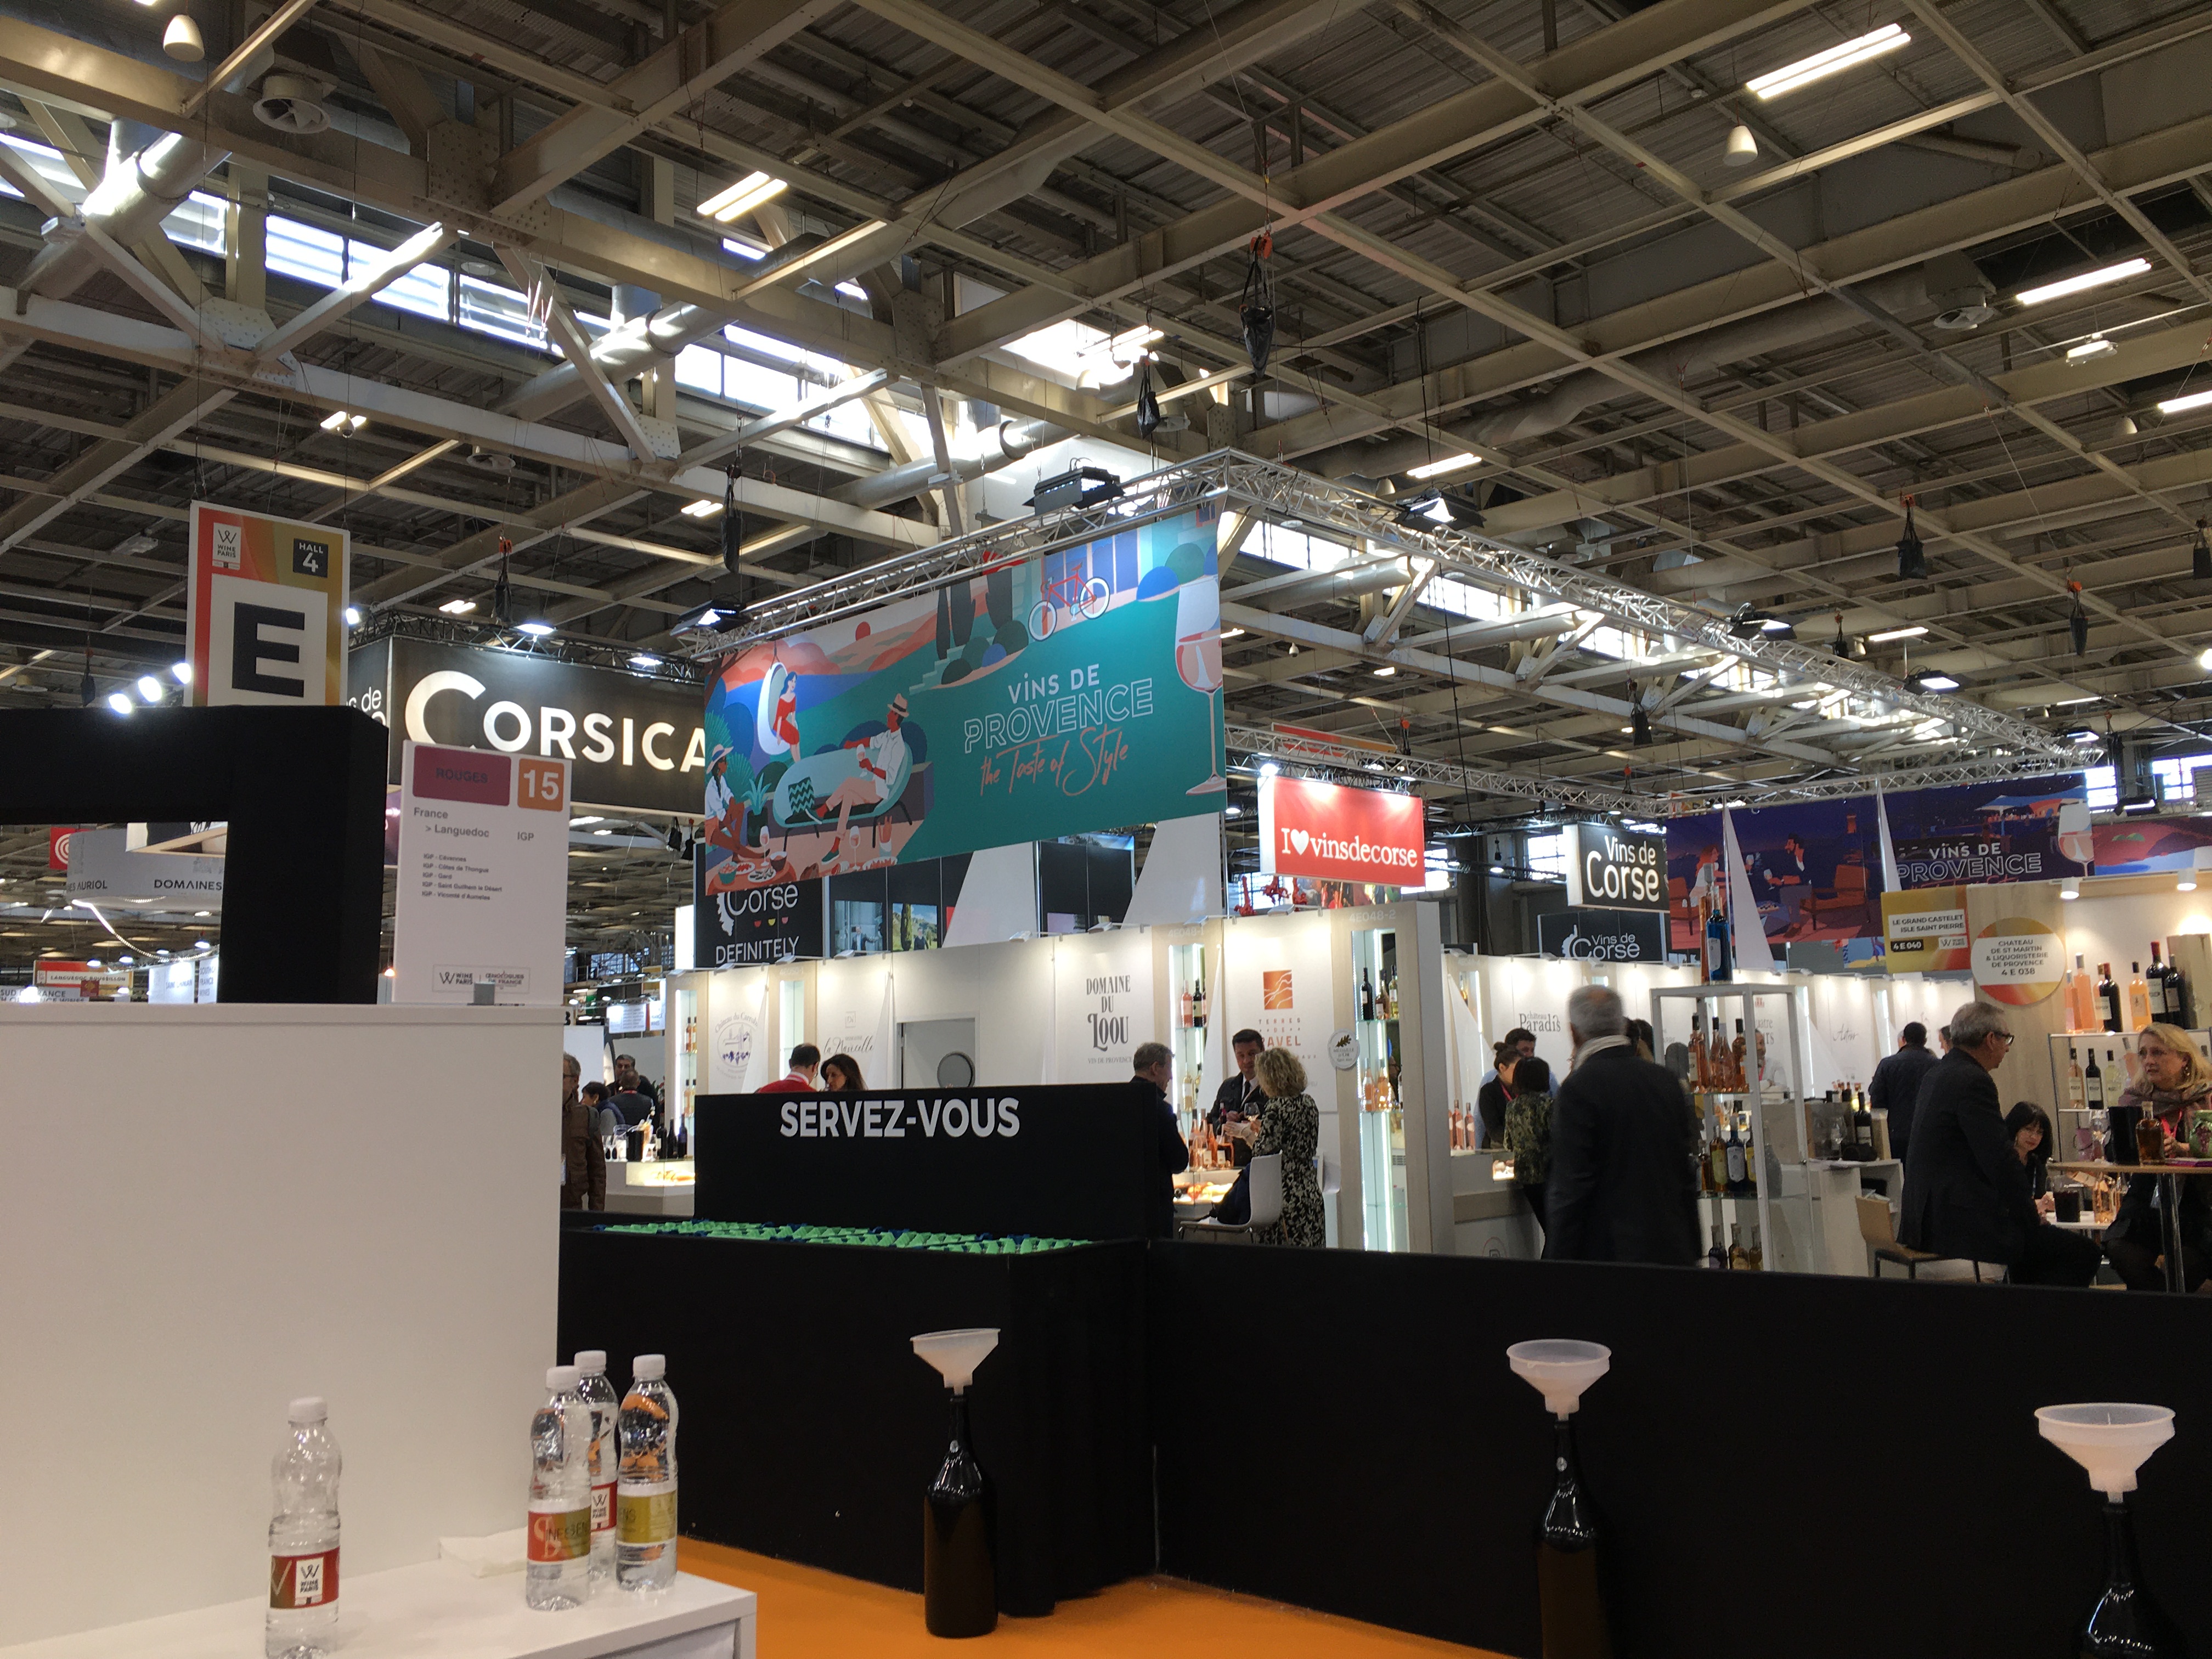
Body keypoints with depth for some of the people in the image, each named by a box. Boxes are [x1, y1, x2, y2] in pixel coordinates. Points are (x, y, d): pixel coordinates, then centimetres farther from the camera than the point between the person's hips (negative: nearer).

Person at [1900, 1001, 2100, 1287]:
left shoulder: (1938, 1073, 16)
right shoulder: (1973, 1081, -15)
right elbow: (2001, 1161, -18)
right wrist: (2031, 1214, -5)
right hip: (1960, 1226, -10)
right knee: (2083, 1254, -6)